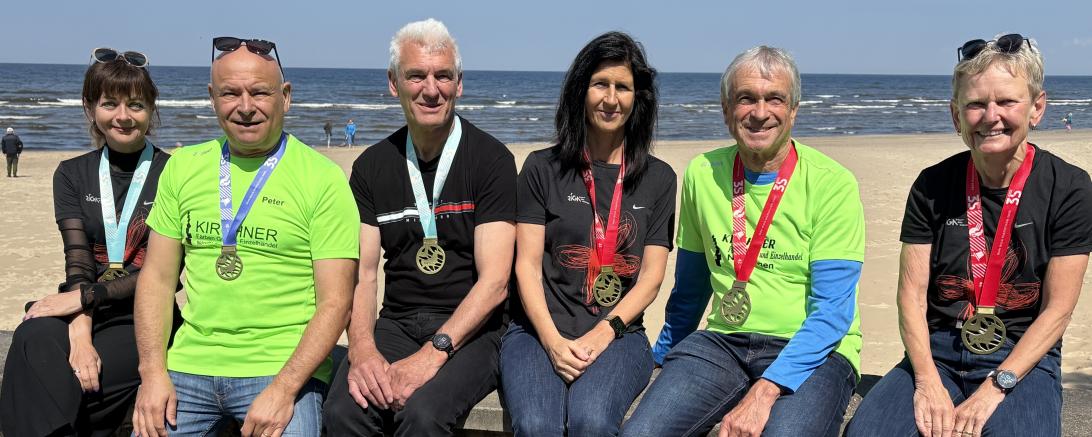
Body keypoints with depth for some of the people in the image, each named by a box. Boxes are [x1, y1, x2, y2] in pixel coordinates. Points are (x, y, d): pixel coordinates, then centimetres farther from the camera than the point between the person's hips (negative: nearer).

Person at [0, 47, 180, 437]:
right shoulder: (73, 174, 14)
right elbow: (78, 260, -1)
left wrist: (85, 298, -15)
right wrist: (80, 332, -18)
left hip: (145, 317, -3)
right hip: (83, 310, 4)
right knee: (34, 339, -31)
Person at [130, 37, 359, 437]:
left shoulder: (323, 179, -4)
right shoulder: (183, 167, 10)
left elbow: (335, 303, -8)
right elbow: (157, 278, 10)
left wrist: (284, 389, -17)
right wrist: (153, 373, -2)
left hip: (284, 368, -3)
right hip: (189, 364, 4)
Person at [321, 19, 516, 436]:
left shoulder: (491, 160, -4)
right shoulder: (372, 166, 8)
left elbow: (494, 281, -10)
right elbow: (362, 273, 3)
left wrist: (433, 354, -22)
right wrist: (362, 349, -17)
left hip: (470, 330, -3)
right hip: (395, 325, 3)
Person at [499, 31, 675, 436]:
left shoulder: (658, 178, 12)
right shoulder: (543, 168, 8)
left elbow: (651, 277, 6)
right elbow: (527, 265, 2)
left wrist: (603, 333, -10)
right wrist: (553, 340, -13)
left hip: (618, 335, 1)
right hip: (539, 330, 0)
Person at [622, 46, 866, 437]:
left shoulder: (832, 184, -6)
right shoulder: (702, 173, 7)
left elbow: (832, 310, -12)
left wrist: (765, 392, -24)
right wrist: (661, 361, 26)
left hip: (812, 351, -2)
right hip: (723, 342, 2)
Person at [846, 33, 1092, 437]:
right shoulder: (932, 187, 4)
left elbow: (1058, 309, -6)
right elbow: (912, 293, 0)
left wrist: (994, 388, -16)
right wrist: (927, 381, -15)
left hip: (1023, 358, -2)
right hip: (938, 352, 2)